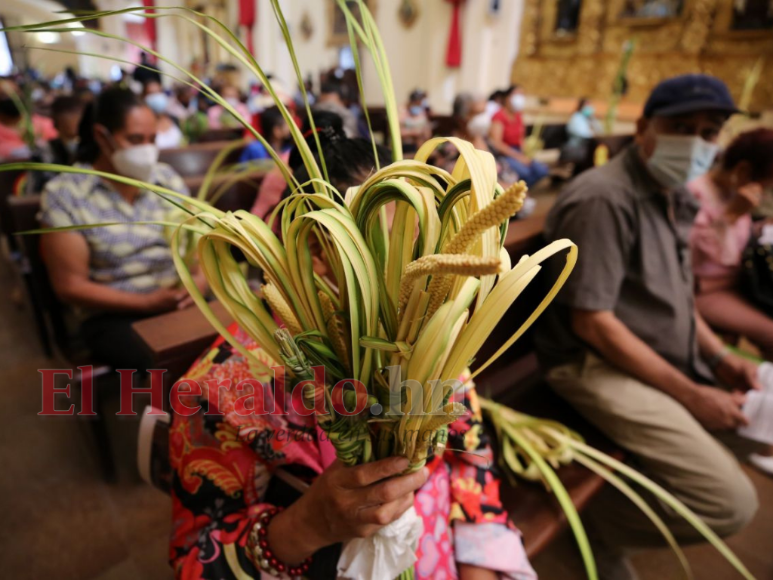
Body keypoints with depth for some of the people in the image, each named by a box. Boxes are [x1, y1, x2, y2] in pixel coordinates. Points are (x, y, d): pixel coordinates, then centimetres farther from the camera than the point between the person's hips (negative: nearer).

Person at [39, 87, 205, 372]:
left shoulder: (167, 177, 8)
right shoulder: (64, 194, -5)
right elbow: (71, 286, -6)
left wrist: (199, 280, -16)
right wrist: (147, 303, -15)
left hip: (182, 302, 4)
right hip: (114, 316, -3)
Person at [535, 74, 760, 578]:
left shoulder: (673, 195, 11)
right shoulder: (606, 199, -20)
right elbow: (592, 322, -23)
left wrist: (720, 357, 4)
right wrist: (690, 395, -17)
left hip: (670, 357, 10)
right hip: (598, 363, -10)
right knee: (731, 502, -15)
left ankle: (647, 474, 23)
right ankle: (595, 523, 9)